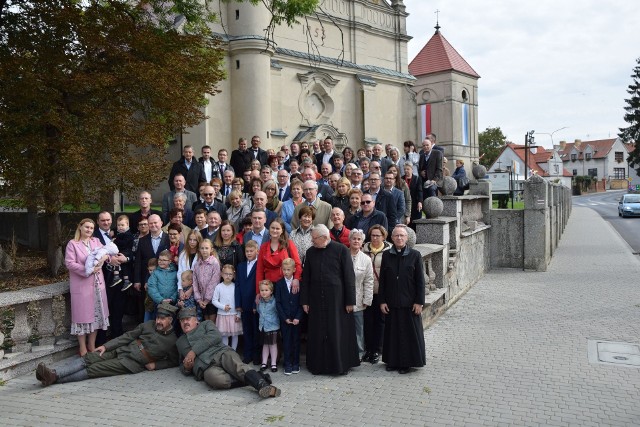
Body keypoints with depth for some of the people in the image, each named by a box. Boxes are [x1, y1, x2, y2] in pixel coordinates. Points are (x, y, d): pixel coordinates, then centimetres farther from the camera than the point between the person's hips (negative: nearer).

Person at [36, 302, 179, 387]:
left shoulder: (172, 341, -1)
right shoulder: (148, 325, 11)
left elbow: (174, 361, 6)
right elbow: (128, 336, 13)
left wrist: (155, 365, -8)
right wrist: (106, 346, 5)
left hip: (132, 363, -5)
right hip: (120, 350, 5)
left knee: (94, 369, -19)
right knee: (88, 358, -15)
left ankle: (54, 378, -25)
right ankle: (53, 373, -25)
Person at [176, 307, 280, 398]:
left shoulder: (206, 324, 23)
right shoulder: (180, 342, 35)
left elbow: (216, 336, 1)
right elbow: (182, 366, 39)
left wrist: (194, 351, -5)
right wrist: (186, 368, 12)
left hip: (221, 352, -1)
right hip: (206, 367, 1)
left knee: (237, 366, -37)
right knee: (217, 379, -37)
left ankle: (263, 386, -54)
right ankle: (252, 379, -29)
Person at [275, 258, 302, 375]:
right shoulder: (279, 284, 0)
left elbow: (301, 302, -2)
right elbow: (278, 303, -1)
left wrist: (298, 317, -10)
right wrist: (285, 318, -7)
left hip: (296, 318, 0)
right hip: (284, 318, 0)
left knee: (296, 340, 7)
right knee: (286, 341, 4)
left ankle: (296, 363, 17)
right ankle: (287, 364, 11)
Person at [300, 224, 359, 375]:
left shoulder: (341, 250, -7)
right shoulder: (311, 252, 4)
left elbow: (349, 276, -7)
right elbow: (305, 278, 8)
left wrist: (350, 300, -8)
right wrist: (304, 300, 6)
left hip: (336, 299, -3)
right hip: (316, 299, 4)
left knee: (338, 332, 4)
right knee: (317, 333, 9)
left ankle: (341, 364, 19)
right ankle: (318, 365, 22)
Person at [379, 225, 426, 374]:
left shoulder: (415, 255, -3)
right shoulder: (386, 255, 3)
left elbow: (420, 280, -3)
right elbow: (382, 280, 4)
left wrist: (419, 302, -8)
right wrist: (382, 301, 0)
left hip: (409, 302, -2)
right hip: (391, 302, 2)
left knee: (409, 332, 5)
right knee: (392, 332, 10)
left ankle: (407, 362, 18)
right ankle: (392, 361, 23)